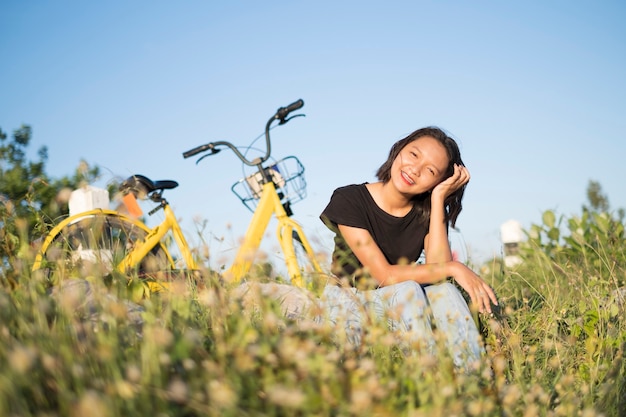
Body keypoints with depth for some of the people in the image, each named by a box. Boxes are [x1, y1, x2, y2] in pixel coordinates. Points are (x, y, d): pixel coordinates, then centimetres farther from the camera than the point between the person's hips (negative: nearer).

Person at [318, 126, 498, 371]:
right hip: (350, 305, -4)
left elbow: (439, 271, -21)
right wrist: (454, 268, -28)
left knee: (444, 291, -26)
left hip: (399, 307, 4)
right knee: (408, 290, -31)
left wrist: (438, 200, -21)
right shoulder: (348, 200, -17)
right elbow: (384, 275, -24)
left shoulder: (427, 212, -3)